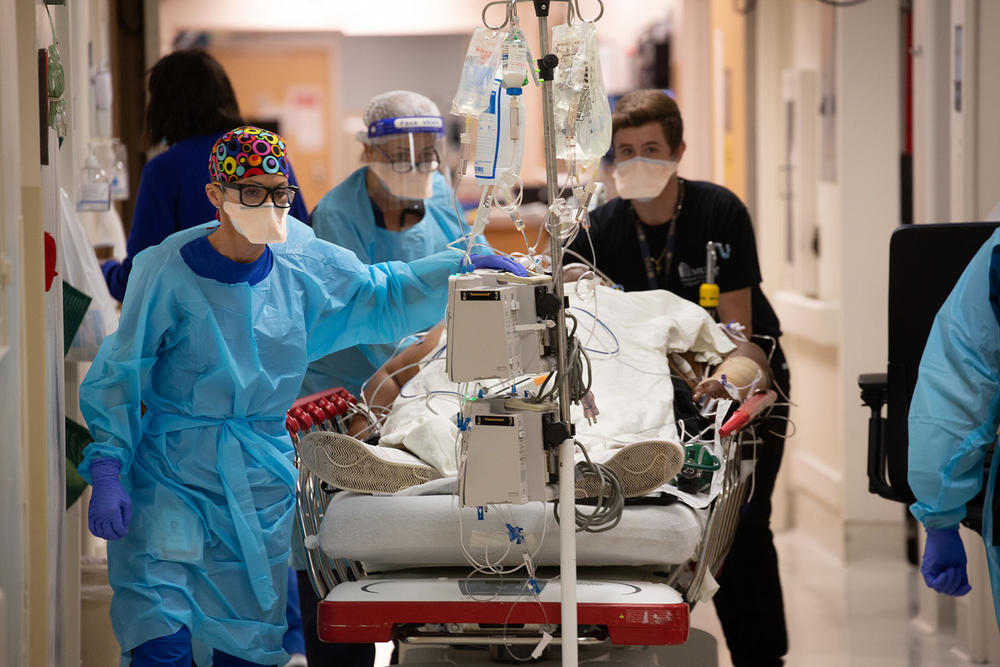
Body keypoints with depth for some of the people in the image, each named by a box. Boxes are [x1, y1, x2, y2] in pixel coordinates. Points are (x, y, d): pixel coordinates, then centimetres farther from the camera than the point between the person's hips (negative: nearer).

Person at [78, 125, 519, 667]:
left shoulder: (304, 267, 2)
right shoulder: (169, 272, -9)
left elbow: (384, 298, 13)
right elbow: (120, 377, -6)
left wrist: (469, 267, 0)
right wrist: (106, 472, -15)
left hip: (261, 476, 4)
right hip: (171, 471, -4)